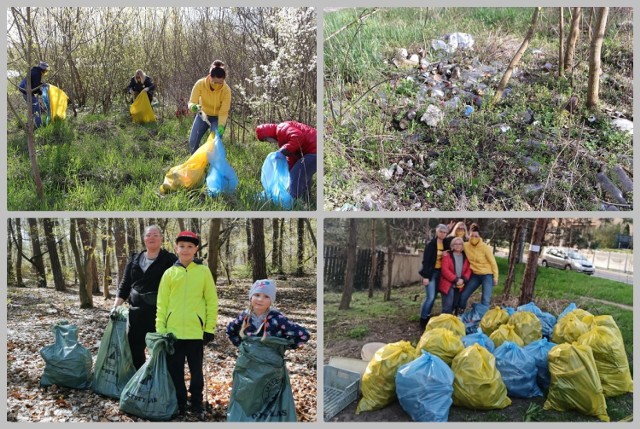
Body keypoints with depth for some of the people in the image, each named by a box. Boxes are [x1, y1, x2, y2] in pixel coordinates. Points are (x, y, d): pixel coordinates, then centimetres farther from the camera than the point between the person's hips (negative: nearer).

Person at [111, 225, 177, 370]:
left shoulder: (169, 259, -3)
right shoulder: (134, 259, 11)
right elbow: (125, 284, 14)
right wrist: (116, 306, 5)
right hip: (136, 311, 5)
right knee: (134, 348, 11)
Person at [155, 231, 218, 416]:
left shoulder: (203, 271, -1)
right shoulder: (169, 273, 3)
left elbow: (212, 302, 0)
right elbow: (162, 304, 5)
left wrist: (210, 328, -3)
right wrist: (160, 329, -1)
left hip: (196, 331, -1)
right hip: (173, 331, 2)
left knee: (196, 370, 11)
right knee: (175, 370, 10)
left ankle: (197, 403, 27)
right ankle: (179, 404, 26)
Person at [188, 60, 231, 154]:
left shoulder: (226, 90, -27)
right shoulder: (200, 84, -25)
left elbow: (224, 112, -25)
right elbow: (191, 103, -26)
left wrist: (221, 125, -43)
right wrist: (194, 107, -51)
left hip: (217, 118, -2)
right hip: (203, 115, 2)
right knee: (193, 141, -5)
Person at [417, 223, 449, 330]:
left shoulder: (445, 244, 7)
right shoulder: (431, 244, -12)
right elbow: (425, 260, -15)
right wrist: (425, 276, -18)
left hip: (439, 273, 7)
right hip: (431, 272, -6)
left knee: (433, 297, 9)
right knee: (430, 297, -11)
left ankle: (427, 317, 20)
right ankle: (422, 320, -2)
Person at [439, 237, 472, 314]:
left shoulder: (466, 257, 10)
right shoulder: (447, 255, -5)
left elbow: (469, 269, 6)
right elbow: (444, 269, -14)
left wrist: (463, 279, -12)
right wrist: (455, 280, -18)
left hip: (459, 286, 5)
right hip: (448, 285, -5)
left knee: (455, 305, 11)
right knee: (448, 306, -10)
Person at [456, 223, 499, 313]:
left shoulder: (485, 247, -16)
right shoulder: (466, 246, -7)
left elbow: (493, 262, -9)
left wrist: (495, 277, -8)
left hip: (487, 275, -4)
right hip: (475, 275, 4)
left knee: (485, 300, -7)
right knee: (463, 296, 7)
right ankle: (460, 315, 25)